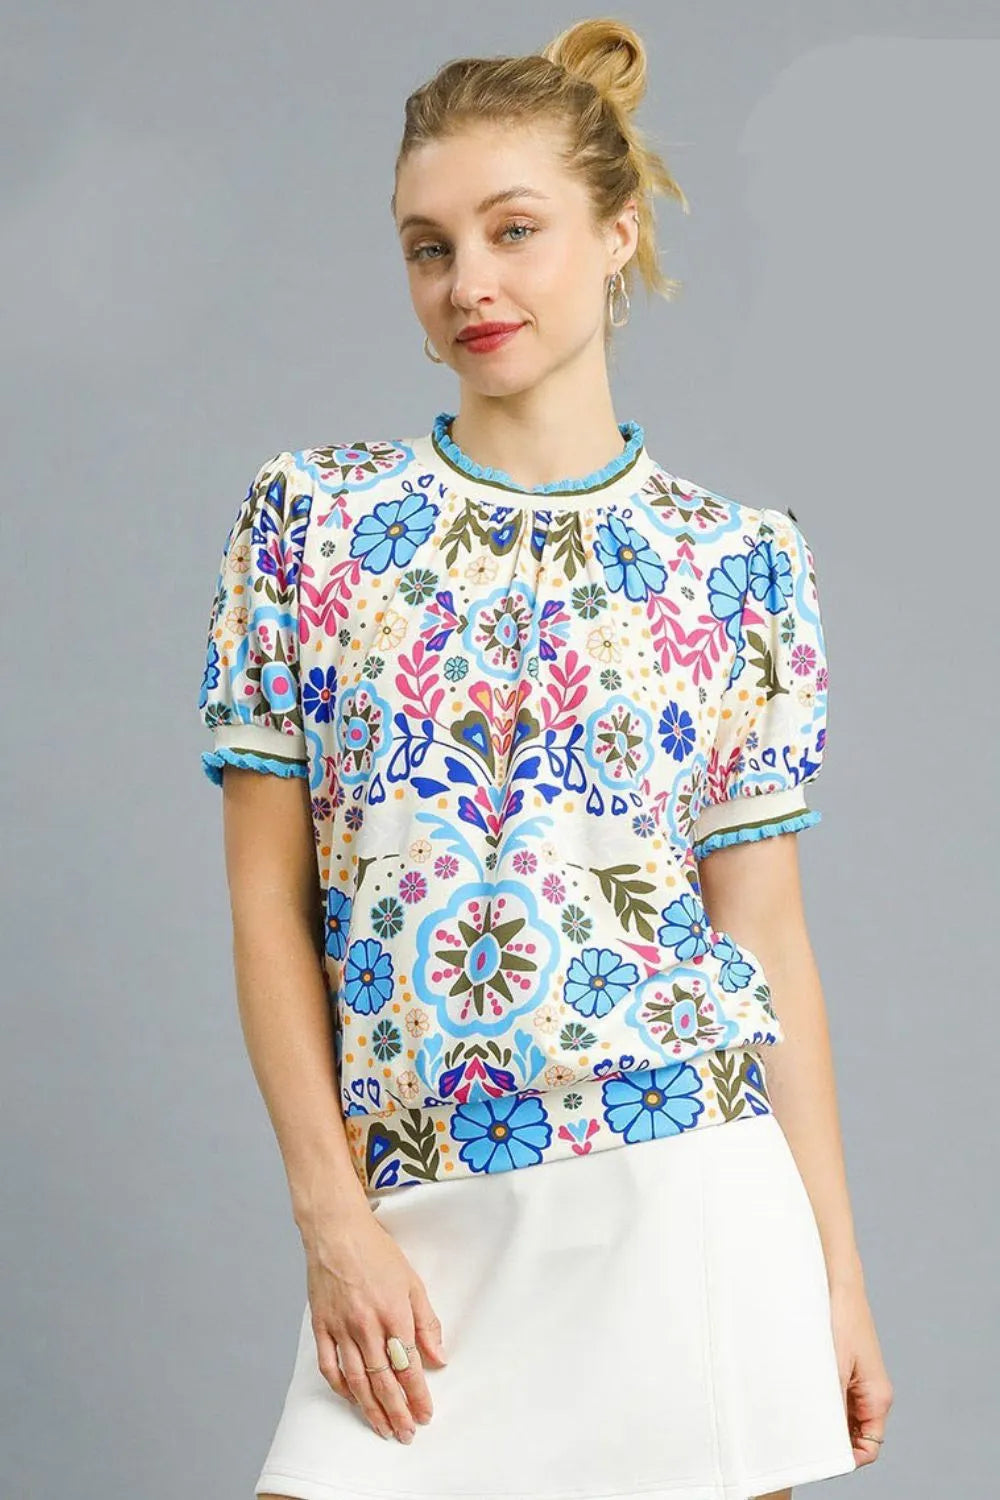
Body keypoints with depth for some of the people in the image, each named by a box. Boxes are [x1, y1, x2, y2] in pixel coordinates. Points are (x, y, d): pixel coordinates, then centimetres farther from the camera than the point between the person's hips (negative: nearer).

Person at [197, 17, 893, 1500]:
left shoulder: (744, 560, 3)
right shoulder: (315, 515, 4)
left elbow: (768, 933, 5)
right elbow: (270, 901, 3)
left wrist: (841, 1276, 3)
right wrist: (333, 1219, -4)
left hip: (687, 1197, 0)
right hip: (417, 1223, 1)